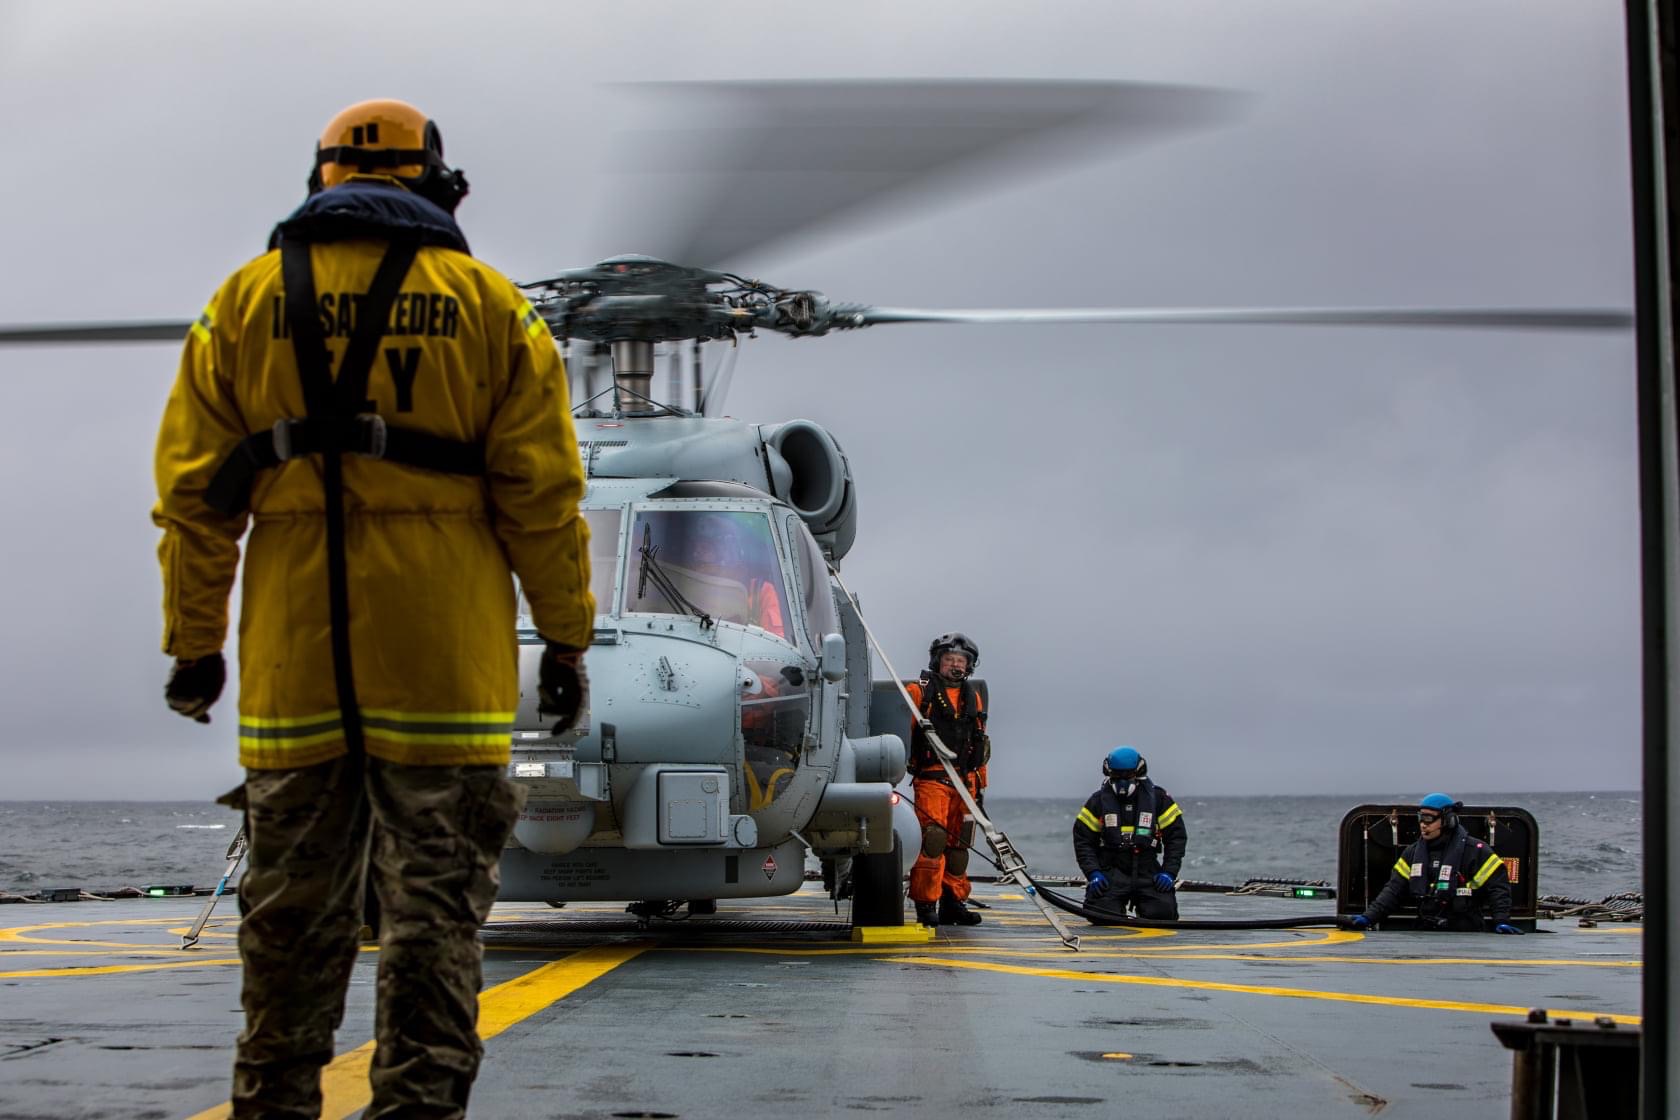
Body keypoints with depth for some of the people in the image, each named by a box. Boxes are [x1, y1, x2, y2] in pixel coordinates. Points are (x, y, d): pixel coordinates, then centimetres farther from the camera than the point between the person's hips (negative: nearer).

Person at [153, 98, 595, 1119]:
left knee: (292, 907, 12)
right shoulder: (488, 303, 4)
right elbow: (541, 491, -1)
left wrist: (195, 641, 11)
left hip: (293, 659, 2)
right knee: (435, 907, 1)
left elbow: (197, 489, 6)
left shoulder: (247, 301, 9)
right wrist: (566, 638, 5)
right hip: (440, 663, -2)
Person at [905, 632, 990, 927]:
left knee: (958, 844, 8)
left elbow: (981, 745, 23)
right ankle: (926, 905, -10)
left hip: (964, 781, 6)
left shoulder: (973, 697, 19)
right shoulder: (919, 691, 1)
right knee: (932, 840, -14)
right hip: (931, 778, -6)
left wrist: (979, 783, 21)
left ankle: (954, 901, 16)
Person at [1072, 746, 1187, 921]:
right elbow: (1082, 840, 5)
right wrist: (1093, 873, -9)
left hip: (1147, 871, 0)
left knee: (1163, 912, -21)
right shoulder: (1098, 801, 4)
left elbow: (1176, 836, 7)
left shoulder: (1159, 800, 4)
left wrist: (1169, 872, -5)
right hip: (1111, 872, 0)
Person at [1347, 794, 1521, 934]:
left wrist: (1502, 922, -14)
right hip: (1425, 935, 5)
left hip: (1466, 936, -4)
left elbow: (1498, 886, -2)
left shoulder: (1474, 851, -2)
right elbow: (1394, 890, 14)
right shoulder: (1414, 852, 16)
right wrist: (1368, 917, 2)